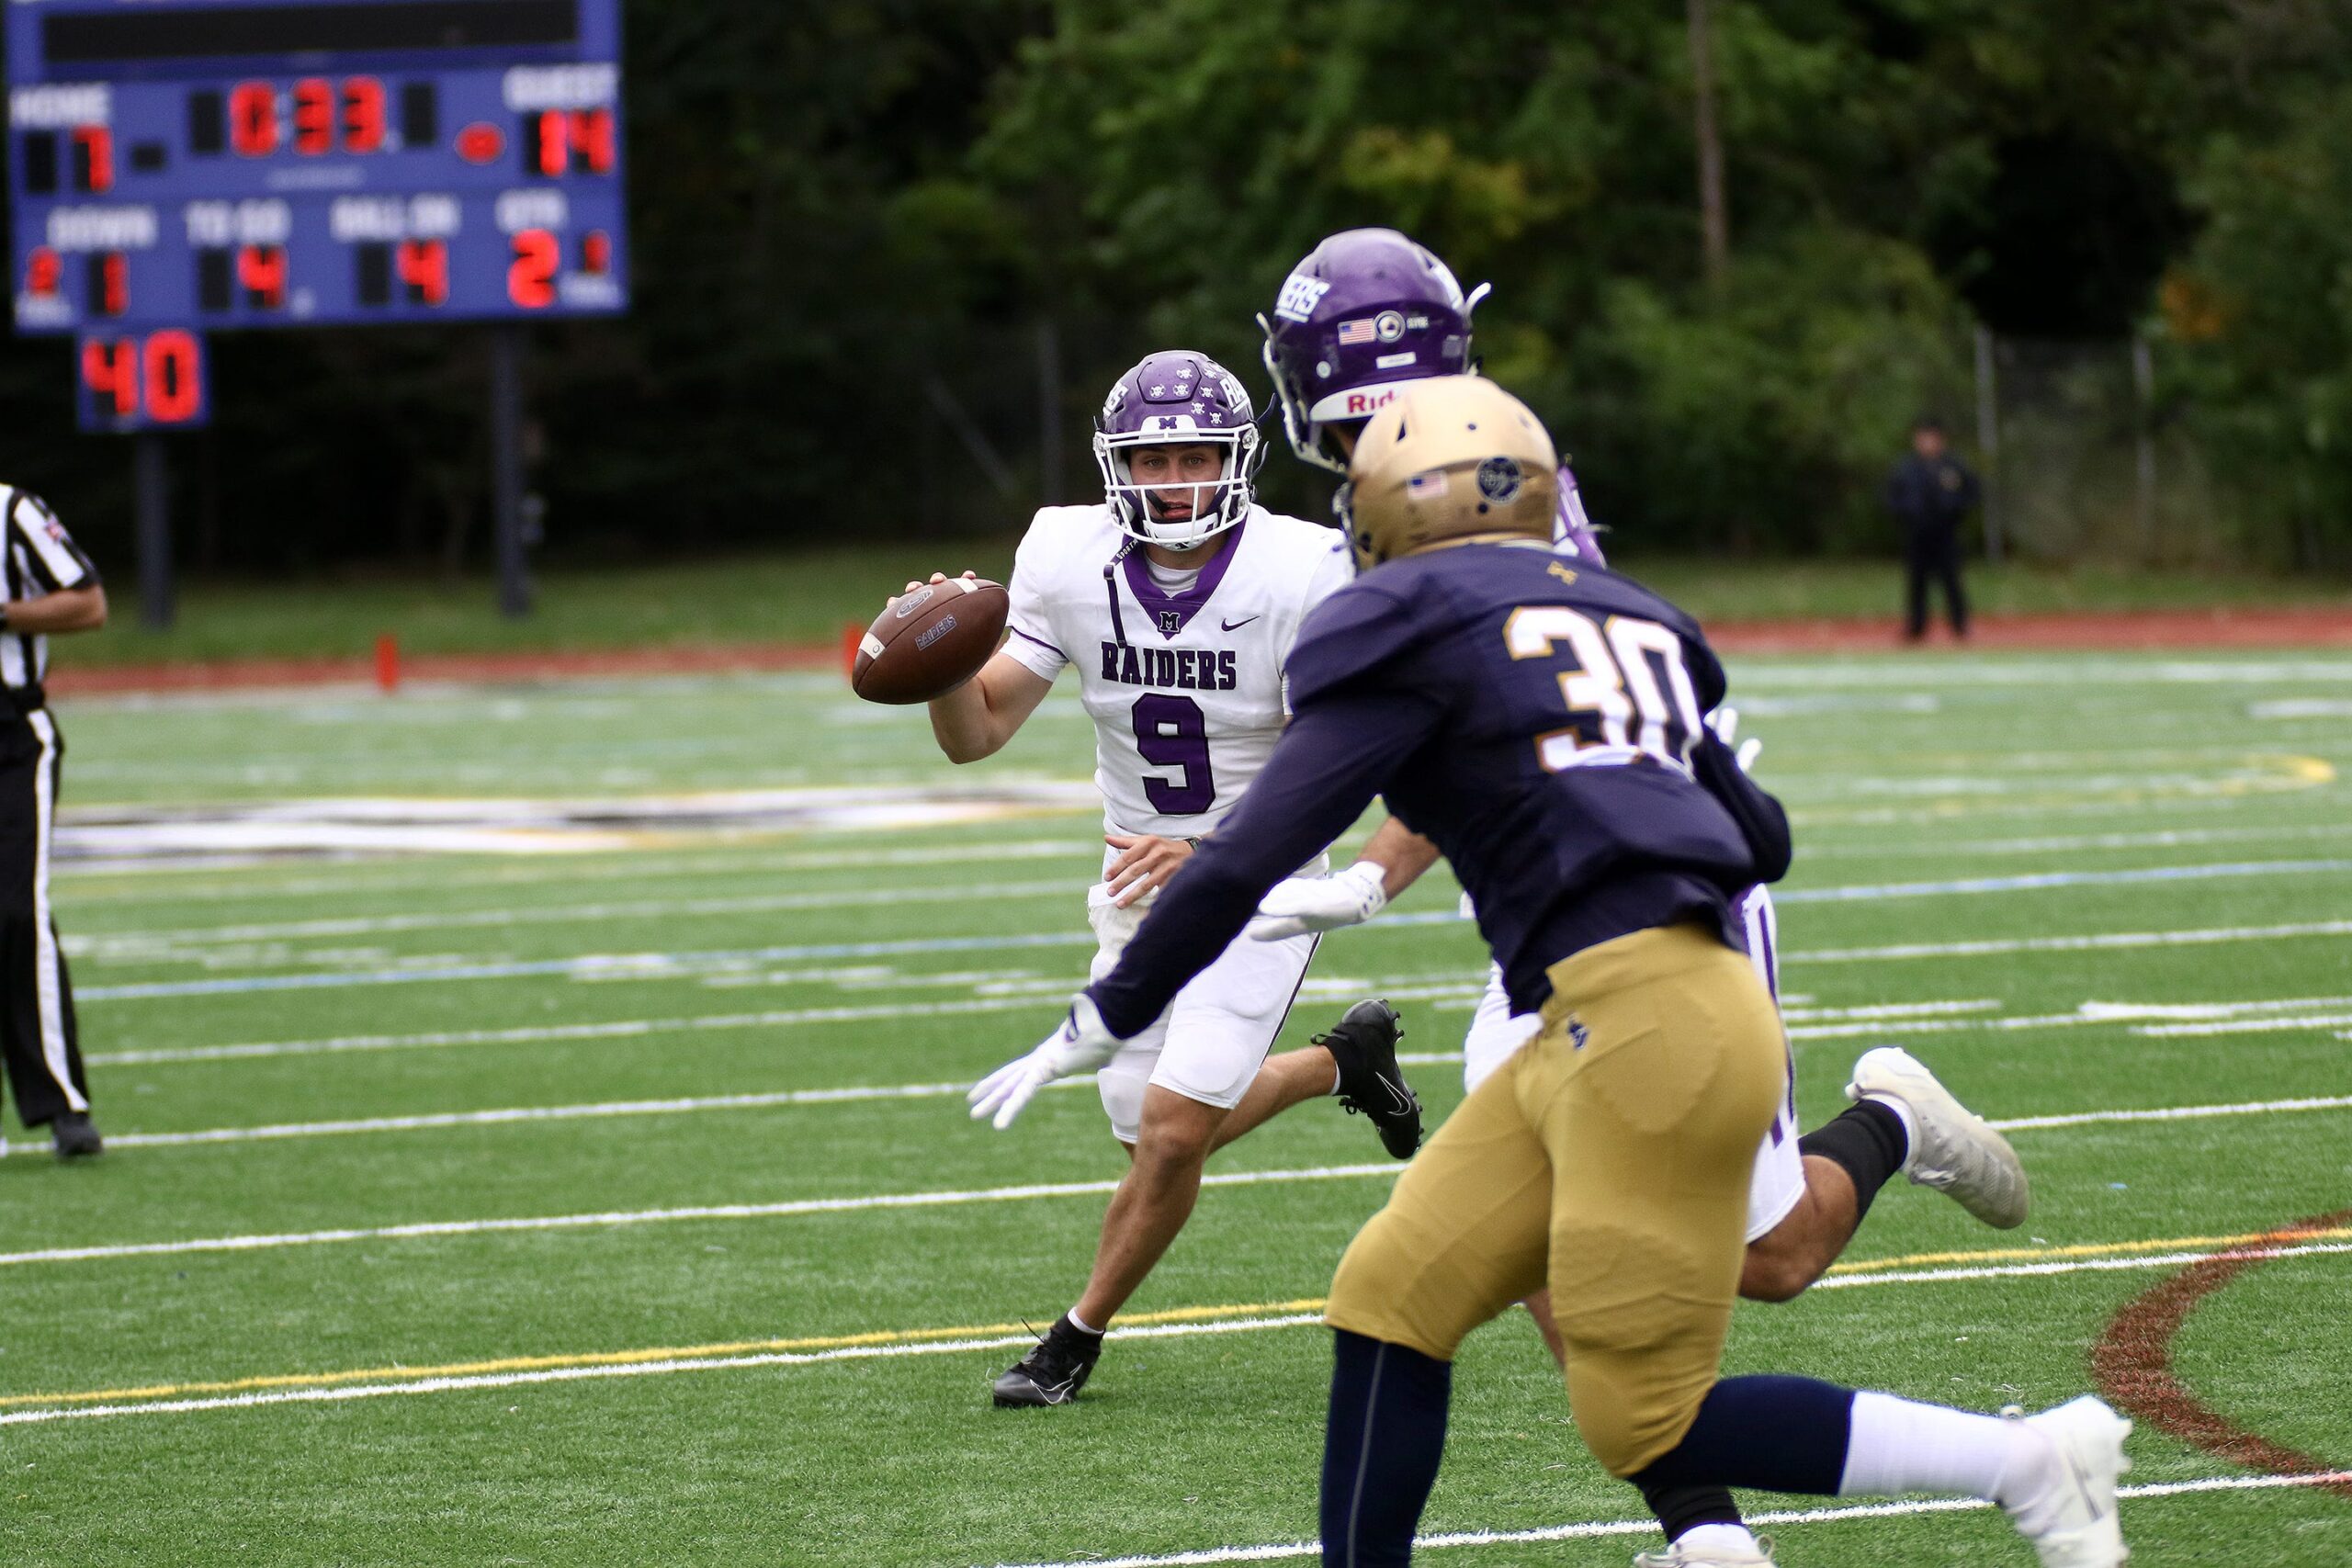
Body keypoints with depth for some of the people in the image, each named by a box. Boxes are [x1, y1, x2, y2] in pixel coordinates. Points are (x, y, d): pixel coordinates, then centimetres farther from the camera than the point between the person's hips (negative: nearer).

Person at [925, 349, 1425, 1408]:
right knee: (1162, 1129, 11)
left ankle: (1078, 1338, 6)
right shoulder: (1070, 564, -10)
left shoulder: (1298, 576, -21)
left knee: (1174, 1126, -16)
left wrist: (1216, 850, -36)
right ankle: (1345, 1062, 40)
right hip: (1141, 880, 5)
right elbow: (974, 735, -9)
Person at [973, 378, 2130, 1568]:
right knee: (1393, 1295, 11)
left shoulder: (1413, 631, -1)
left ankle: (2026, 1461, -2)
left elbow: (1251, 857, -6)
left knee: (1646, 1420, -3)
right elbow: (1759, 843, 31)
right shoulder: (1628, 619, 21)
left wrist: (1103, 1021, 3)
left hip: (1643, 1021, -9)